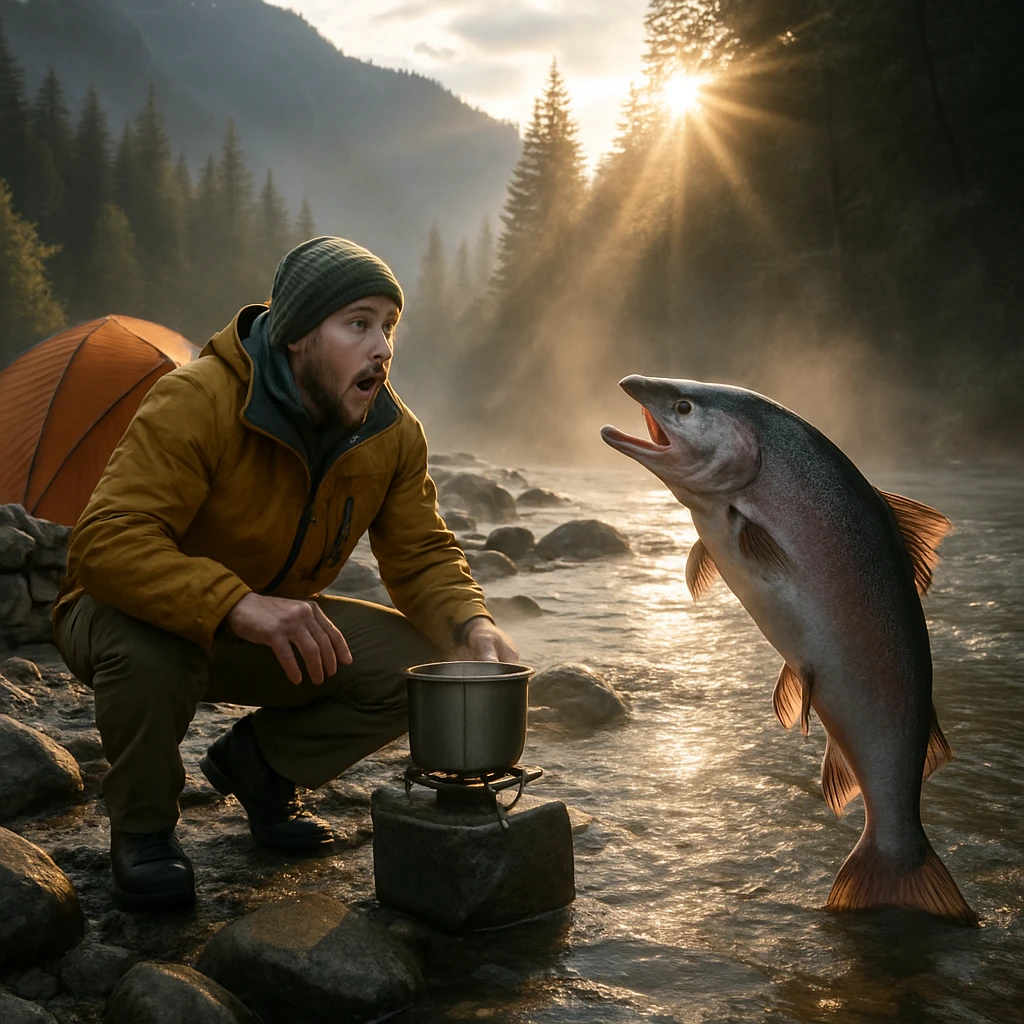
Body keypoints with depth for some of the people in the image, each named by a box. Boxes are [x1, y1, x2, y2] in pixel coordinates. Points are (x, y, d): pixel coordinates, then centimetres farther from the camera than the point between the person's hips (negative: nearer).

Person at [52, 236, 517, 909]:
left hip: (279, 626, 5)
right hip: (160, 617, -5)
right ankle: (141, 830, -9)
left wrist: (472, 625, -27)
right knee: (148, 645, -41)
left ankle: (258, 759, 11)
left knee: (420, 662, -14)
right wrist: (238, 607, -53)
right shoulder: (197, 403, -30)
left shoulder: (393, 433, -10)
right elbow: (108, 543, -38)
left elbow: (423, 554, -4)